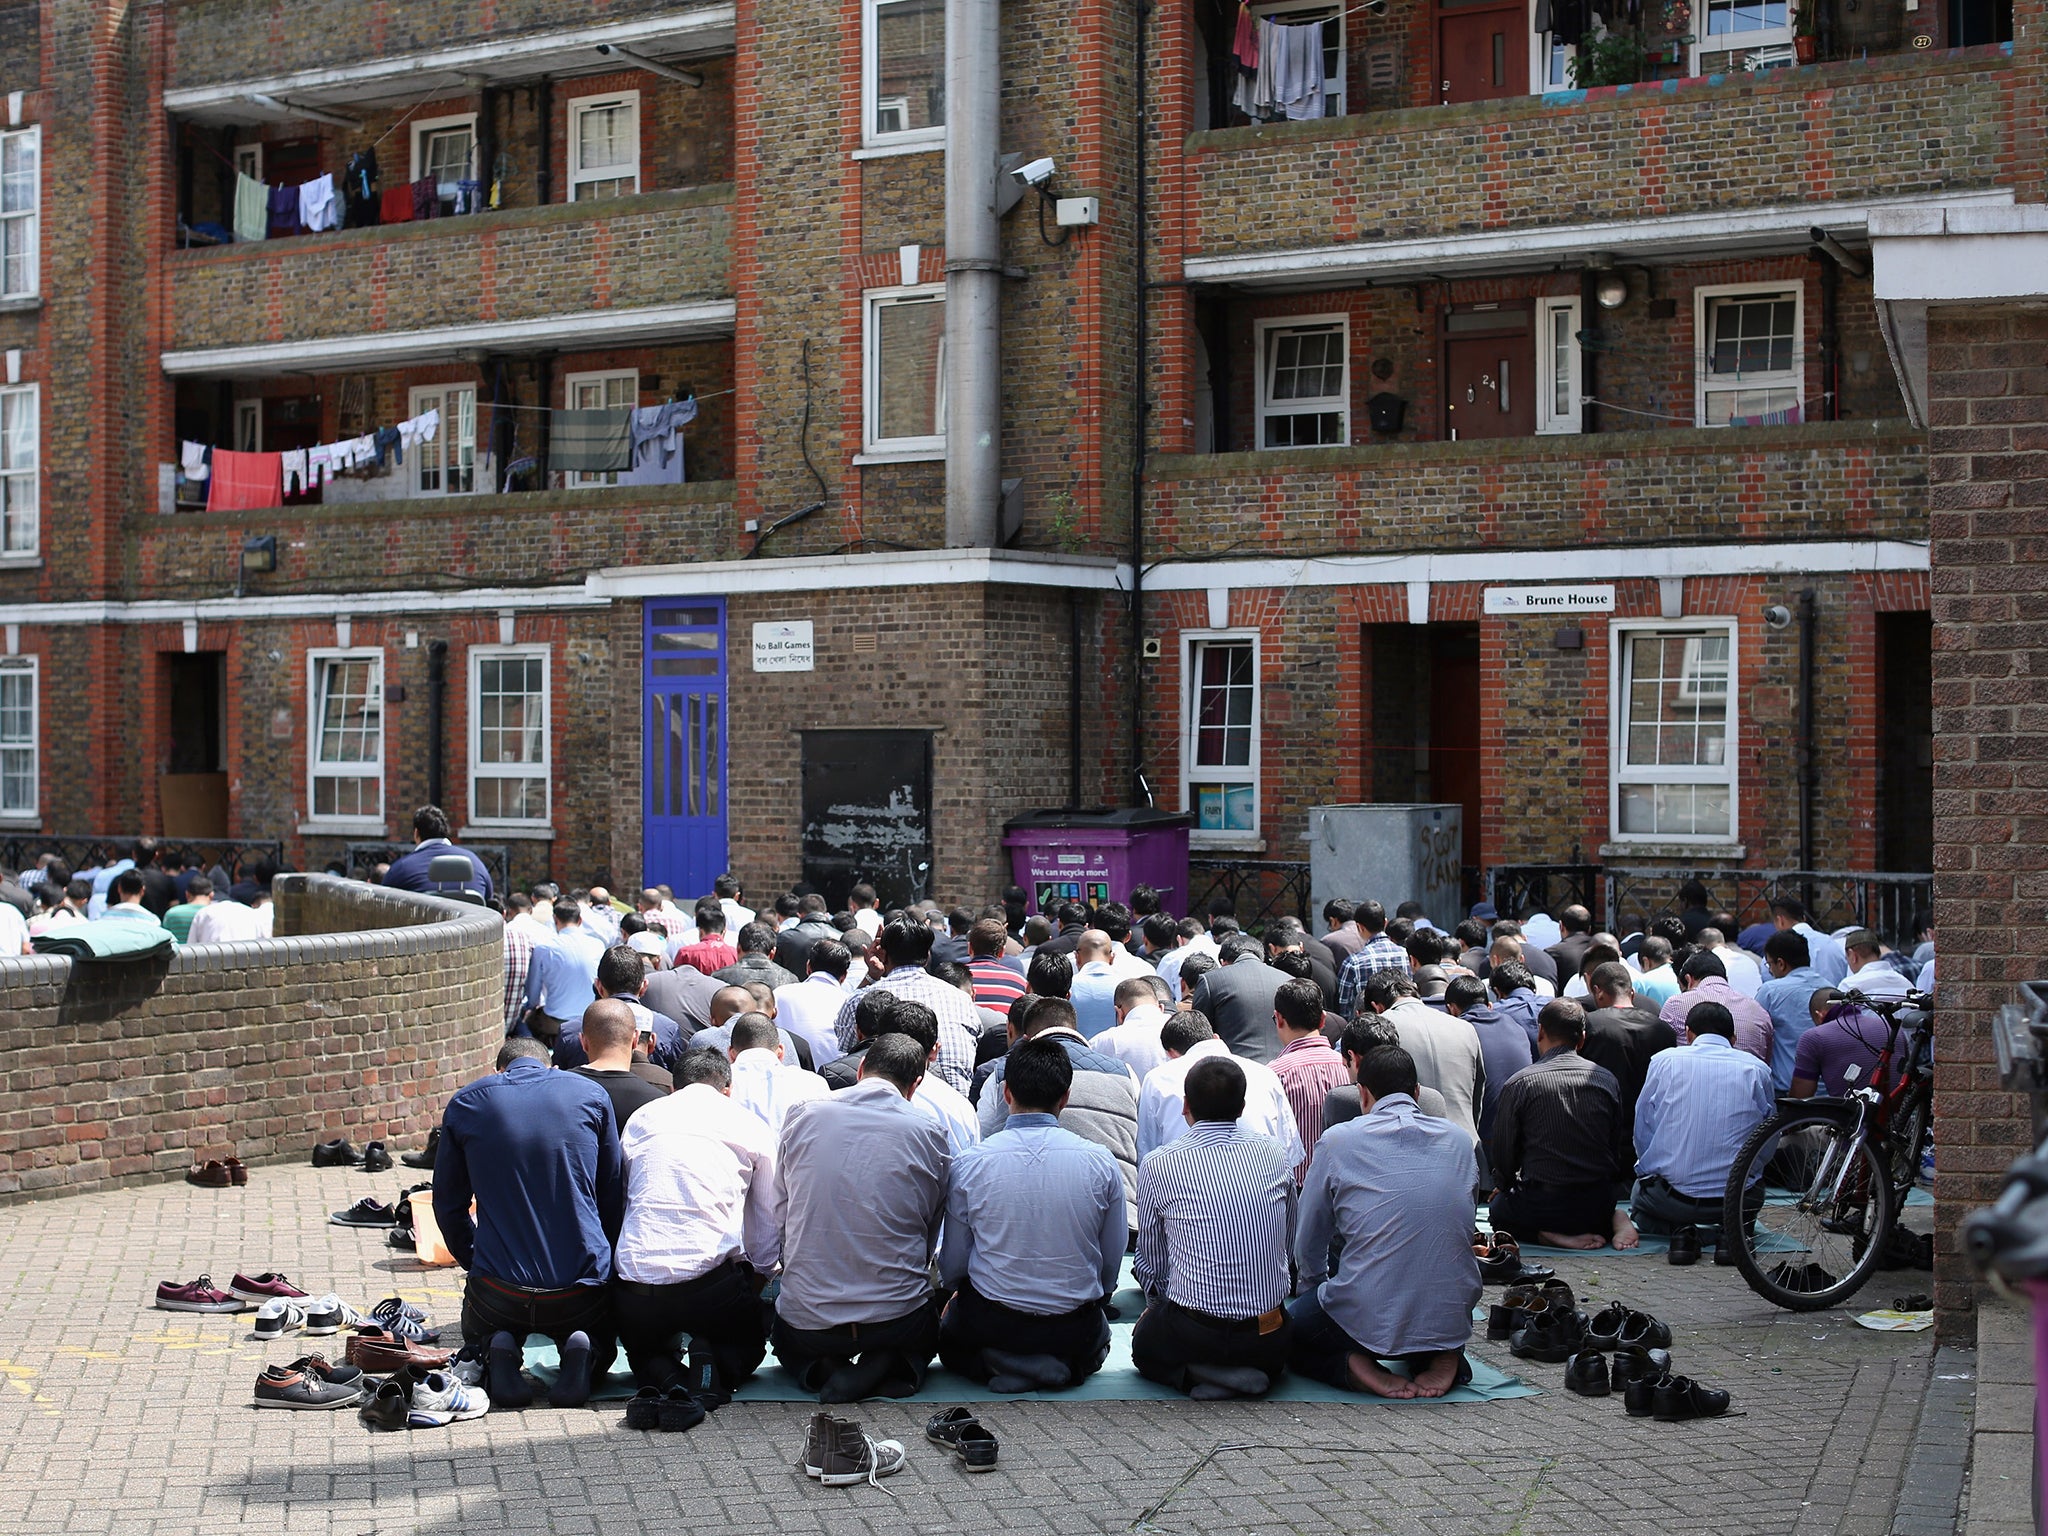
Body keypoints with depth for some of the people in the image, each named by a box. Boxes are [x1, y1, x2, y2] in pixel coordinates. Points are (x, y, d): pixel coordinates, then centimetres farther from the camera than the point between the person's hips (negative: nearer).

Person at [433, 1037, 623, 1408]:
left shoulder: (466, 1103, 5)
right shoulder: (591, 1095, 4)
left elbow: (447, 1204, 11)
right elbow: (614, 1196, 11)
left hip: (499, 1290, 0)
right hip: (581, 1289, 0)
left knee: (478, 1342, 33)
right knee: (599, 1346, 31)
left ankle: (498, 1354, -3)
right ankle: (580, 1354, -5)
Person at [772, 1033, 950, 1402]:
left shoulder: (804, 1118, -1)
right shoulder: (929, 1135, -4)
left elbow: (780, 1215, 9)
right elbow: (931, 1237, 7)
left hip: (807, 1321, 1)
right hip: (897, 1319, -1)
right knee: (929, 1329, 34)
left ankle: (820, 1370, 2)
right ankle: (887, 1366, 0)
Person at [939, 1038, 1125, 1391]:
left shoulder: (968, 1164, -10)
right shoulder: (1102, 1163, -8)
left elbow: (952, 1268, -2)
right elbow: (1112, 1263, 2)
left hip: (988, 1326, -1)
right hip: (1074, 1332, 1)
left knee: (948, 1331, 32)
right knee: (1098, 1332, 36)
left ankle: (997, 1365, 0)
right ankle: (1065, 1364, 2)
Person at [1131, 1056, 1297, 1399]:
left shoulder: (1158, 1166, -7)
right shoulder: (1274, 1155, 1)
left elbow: (1150, 1260, 7)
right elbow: (1287, 1246, 13)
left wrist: (1158, 1305, 27)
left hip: (1192, 1335, -4)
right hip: (1268, 1339, 4)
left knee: (1145, 1341, 29)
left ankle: (1195, 1374, -1)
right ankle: (1256, 1370, 6)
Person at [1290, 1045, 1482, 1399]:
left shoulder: (1339, 1141, -2)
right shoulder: (1458, 1141, 8)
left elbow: (1308, 1240, 8)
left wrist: (1311, 1290, 30)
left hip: (1368, 1320, -3)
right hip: (1453, 1315, 4)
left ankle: (1353, 1364, -6)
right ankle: (1443, 1358, 6)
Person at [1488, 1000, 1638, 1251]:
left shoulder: (1520, 1083, -10)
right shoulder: (1607, 1079, 0)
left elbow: (1503, 1149, -2)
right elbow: (1620, 1147, 9)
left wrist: (1504, 1185, 19)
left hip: (1542, 1206, -4)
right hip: (1599, 1202, 4)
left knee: (1498, 1210, 26)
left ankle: (1553, 1235, -4)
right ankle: (1613, 1219, 2)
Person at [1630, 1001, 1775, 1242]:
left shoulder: (1664, 1061, 1)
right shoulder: (1756, 1070, 3)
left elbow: (1643, 1130, 6)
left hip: (1671, 1199, -1)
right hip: (1736, 1200, 1)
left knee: (1640, 1196, 32)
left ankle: (1679, 1229, -1)